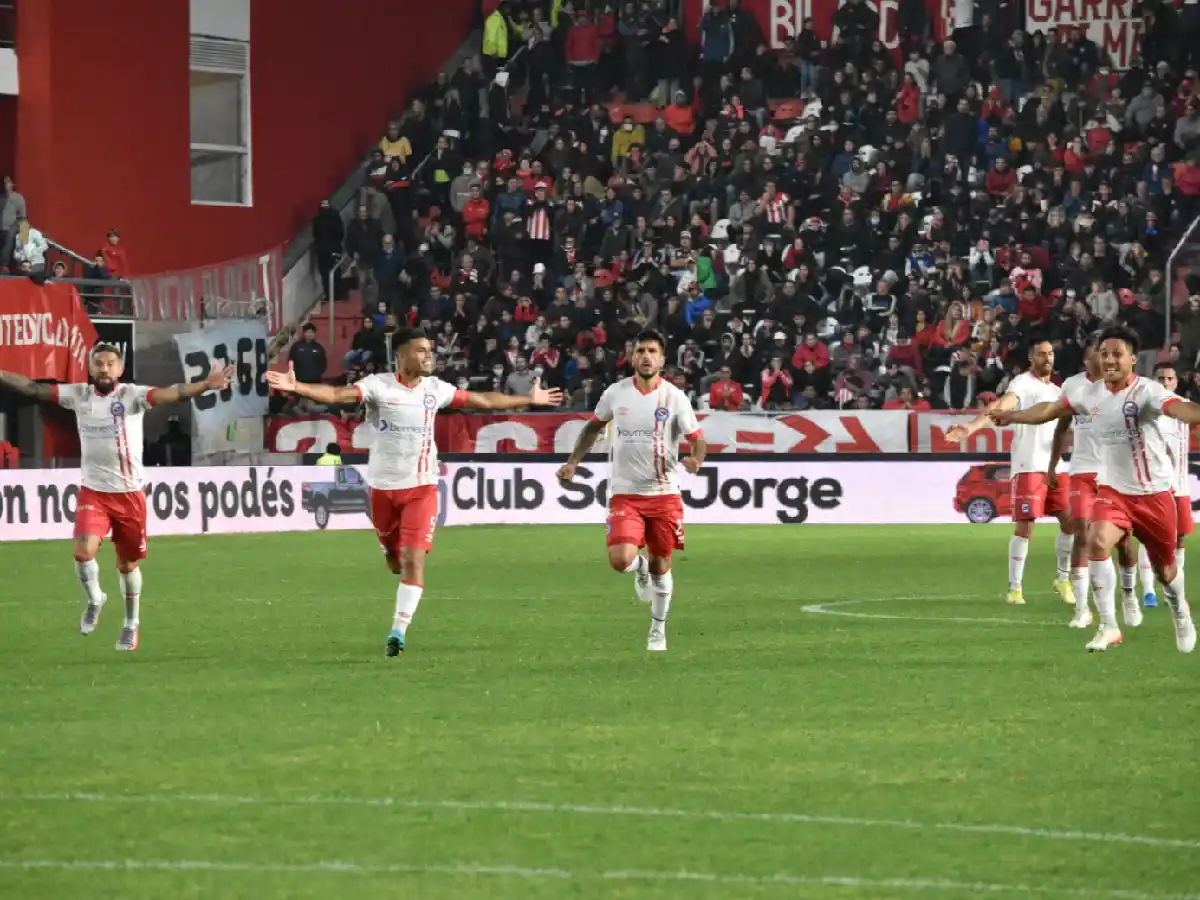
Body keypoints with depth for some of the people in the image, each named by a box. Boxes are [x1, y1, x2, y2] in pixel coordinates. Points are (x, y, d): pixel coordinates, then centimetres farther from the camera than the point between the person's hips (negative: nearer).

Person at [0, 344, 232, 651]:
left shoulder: (131, 395, -12)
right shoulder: (78, 395, -2)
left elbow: (168, 394, -28)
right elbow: (32, 387, 0)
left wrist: (205, 385, -44)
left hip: (128, 492, -1)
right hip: (92, 491, 1)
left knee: (127, 563, 10)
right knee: (83, 551, -18)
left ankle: (131, 624, 32)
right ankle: (95, 599, 12)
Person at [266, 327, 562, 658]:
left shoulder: (435, 389, 3)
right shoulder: (378, 385, -10)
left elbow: (483, 400, 15)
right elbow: (336, 394, -24)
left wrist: (530, 400, 20)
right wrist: (297, 388, -42)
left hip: (422, 486, 1)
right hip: (383, 485, -1)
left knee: (414, 558, -13)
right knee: (395, 560, 12)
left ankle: (399, 630, -12)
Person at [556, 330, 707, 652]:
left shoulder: (675, 397, -7)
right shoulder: (616, 392, 0)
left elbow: (697, 438, -4)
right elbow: (594, 426, 18)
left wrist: (696, 459, -27)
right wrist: (573, 463, 11)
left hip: (664, 493, -1)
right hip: (625, 493, 1)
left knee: (661, 565, 8)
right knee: (620, 560, -18)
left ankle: (658, 630, 29)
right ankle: (641, 566, 21)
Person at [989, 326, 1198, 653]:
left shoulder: (1146, 391, -20)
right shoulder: (1090, 393, -2)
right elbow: (1050, 410, 15)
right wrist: (1011, 416, 22)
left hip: (1155, 492, -3)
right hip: (1113, 489, 3)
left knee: (1164, 568, 10)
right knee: (1097, 543, -24)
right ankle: (1108, 626, -14)